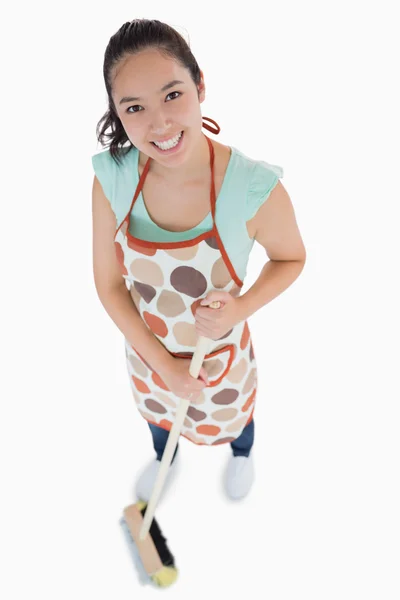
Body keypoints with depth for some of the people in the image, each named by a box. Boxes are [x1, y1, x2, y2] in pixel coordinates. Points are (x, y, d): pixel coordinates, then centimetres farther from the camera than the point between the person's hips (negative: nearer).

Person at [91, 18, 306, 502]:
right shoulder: (111, 178, -26)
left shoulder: (254, 188, -34)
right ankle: (164, 456, 73)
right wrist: (162, 363, -16)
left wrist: (241, 307, -30)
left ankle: (242, 453, 72)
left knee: (230, 415, 32)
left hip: (221, 351, -2)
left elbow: (290, 257, -13)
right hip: (146, 349, 2)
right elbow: (109, 284, -14)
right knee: (155, 409, 35)